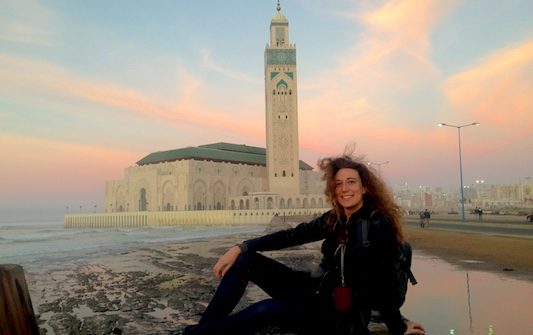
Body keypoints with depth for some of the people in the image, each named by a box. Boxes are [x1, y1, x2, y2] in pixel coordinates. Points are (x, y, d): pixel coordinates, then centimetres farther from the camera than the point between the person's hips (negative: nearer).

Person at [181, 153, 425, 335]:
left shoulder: (379, 225, -16)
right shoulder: (334, 219, 2)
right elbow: (292, 235, -3)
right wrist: (240, 248, -10)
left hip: (342, 312, -6)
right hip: (315, 289, 7)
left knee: (268, 310, -31)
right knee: (246, 261, -7)